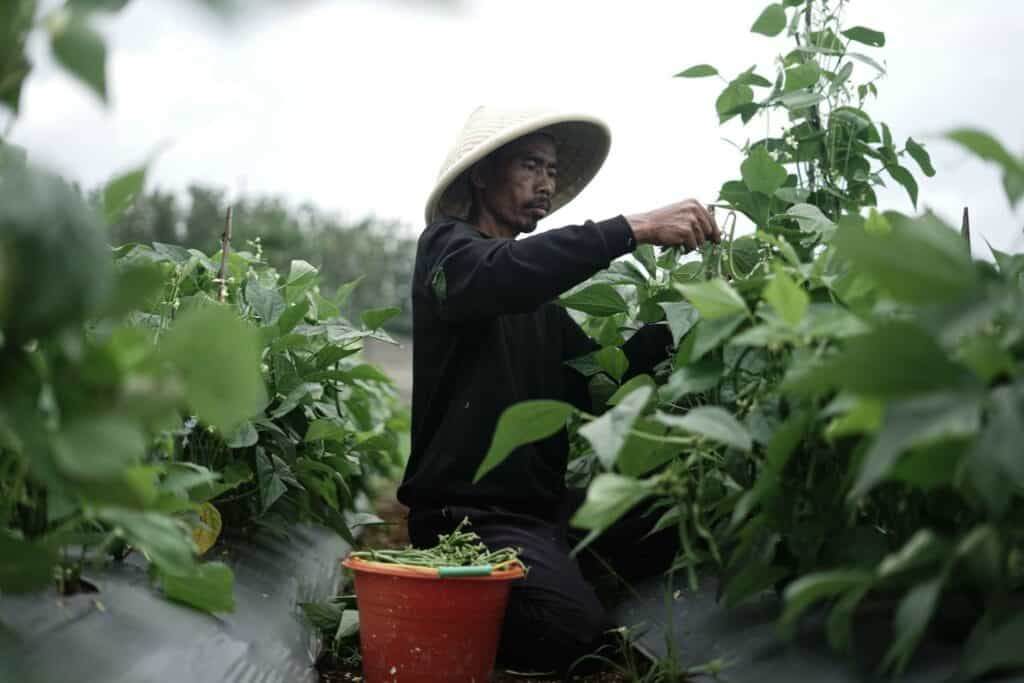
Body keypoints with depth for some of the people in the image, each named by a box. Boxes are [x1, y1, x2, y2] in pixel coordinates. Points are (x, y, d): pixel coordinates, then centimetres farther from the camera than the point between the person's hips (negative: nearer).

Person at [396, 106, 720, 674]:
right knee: (581, 635, -26)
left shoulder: (535, 292, 21)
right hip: (471, 514, -8)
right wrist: (634, 229, -30)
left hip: (544, 504, 8)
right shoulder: (448, 245, -3)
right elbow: (500, 276, -28)